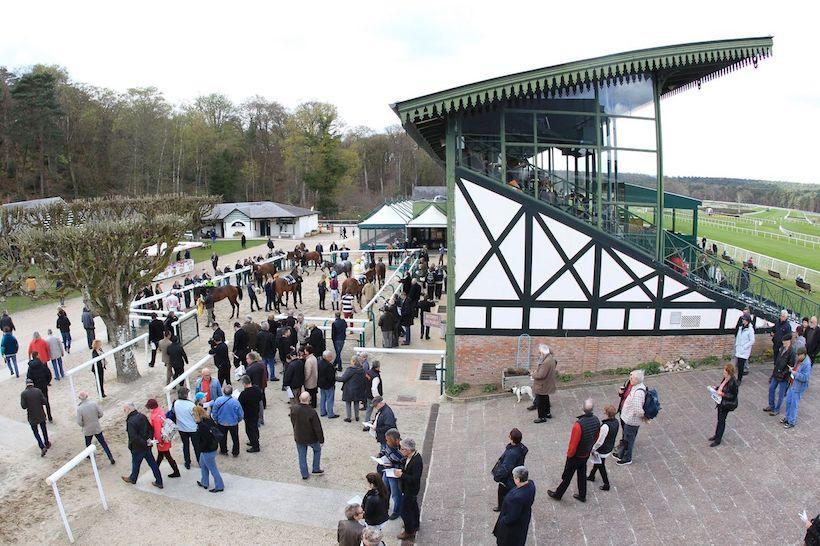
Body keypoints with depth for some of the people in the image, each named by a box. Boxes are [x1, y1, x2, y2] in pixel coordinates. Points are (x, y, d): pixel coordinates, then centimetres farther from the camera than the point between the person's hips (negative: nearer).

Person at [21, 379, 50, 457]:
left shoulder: (23, 393, -13)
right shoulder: (38, 391, -9)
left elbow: (23, 406, -15)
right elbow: (45, 402, -9)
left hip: (32, 417, -2)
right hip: (41, 415, 2)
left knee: (35, 432, 10)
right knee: (44, 429, 22)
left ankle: (42, 447, -2)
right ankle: (47, 444, 37)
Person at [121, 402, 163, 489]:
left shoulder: (130, 422, -25)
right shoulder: (142, 416, -1)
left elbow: (134, 438, -29)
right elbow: (150, 429, 6)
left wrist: (145, 443, -20)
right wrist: (150, 439, -5)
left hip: (137, 448, -6)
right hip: (147, 446, 6)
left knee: (135, 464, 20)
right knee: (153, 463, 13)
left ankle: (132, 479, 45)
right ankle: (159, 482, 20)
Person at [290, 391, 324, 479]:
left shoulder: (293, 408, -16)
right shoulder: (312, 412, -30)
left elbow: (293, 421, 4)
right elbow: (318, 428, -21)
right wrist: (321, 440, -7)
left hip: (298, 438, 3)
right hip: (311, 438, -3)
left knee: (302, 456, 19)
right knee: (317, 450, 26)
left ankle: (304, 474, 30)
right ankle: (316, 468, 34)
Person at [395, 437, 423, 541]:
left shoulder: (416, 462, -34)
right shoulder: (409, 457, -6)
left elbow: (415, 479, -33)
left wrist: (402, 475, -31)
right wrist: (401, 470, -7)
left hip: (410, 490, -9)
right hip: (409, 488, 9)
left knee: (405, 511, 6)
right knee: (413, 506, 27)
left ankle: (409, 532, 24)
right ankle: (415, 525, 48)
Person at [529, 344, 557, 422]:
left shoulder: (546, 362, -32)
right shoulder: (551, 358, 0)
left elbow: (541, 375, -31)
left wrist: (533, 374, -14)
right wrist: (536, 371, 4)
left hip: (542, 386, -10)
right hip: (546, 385, 10)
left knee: (540, 401, 6)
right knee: (545, 399, 25)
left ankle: (542, 417, 19)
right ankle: (547, 413, 41)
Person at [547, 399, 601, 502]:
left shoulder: (579, 424, -36)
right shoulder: (596, 421, -14)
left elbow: (573, 443, -26)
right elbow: (596, 438, 3)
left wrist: (569, 454, -8)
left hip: (576, 455, -6)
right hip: (587, 454, 6)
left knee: (567, 476, 13)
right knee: (582, 474, 26)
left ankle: (558, 494, 32)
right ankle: (582, 495, 41)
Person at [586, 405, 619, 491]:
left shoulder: (606, 426, -36)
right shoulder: (616, 422, -11)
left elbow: (600, 442, -27)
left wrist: (593, 449, -12)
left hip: (602, 450, -8)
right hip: (610, 448, 8)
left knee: (601, 467, 15)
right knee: (597, 462, 28)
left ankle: (606, 485, 29)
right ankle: (591, 476, 48)